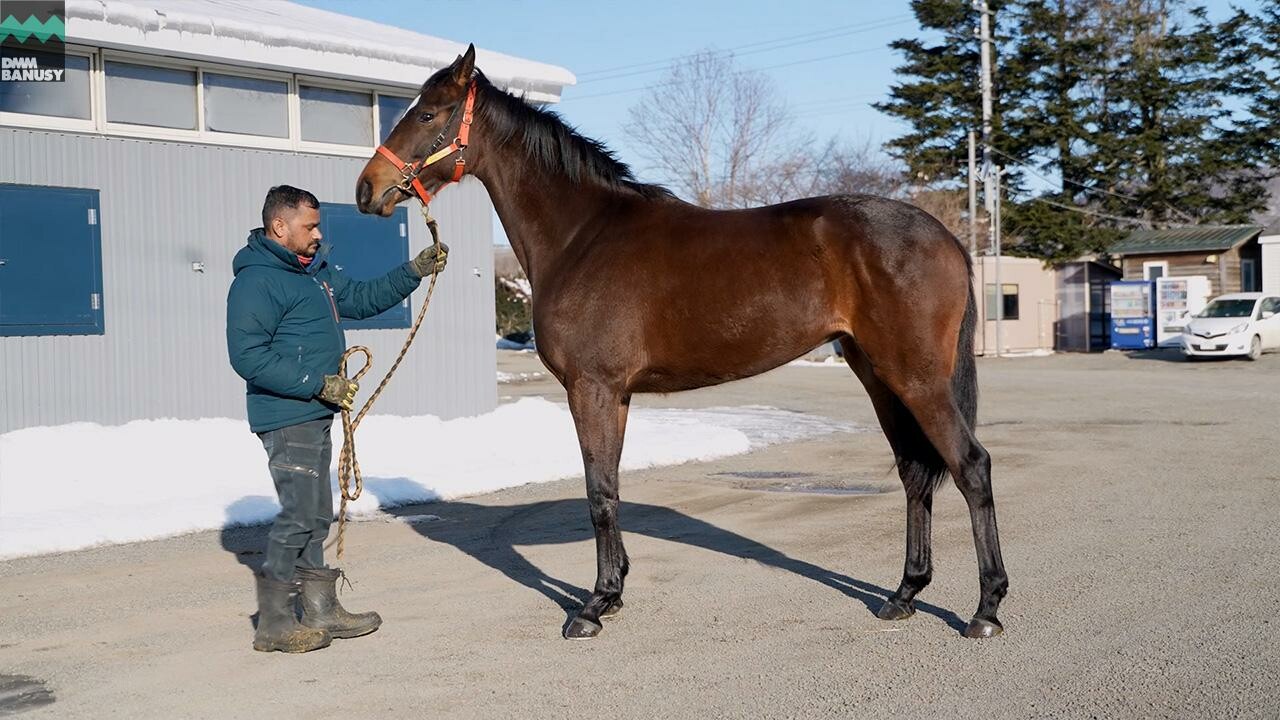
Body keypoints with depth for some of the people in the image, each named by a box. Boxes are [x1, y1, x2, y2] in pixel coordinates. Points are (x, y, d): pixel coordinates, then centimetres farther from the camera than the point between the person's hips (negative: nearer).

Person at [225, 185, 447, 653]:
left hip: (315, 414, 10)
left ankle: (320, 610, 24)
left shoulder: (316, 271, 15)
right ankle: (273, 624, 1)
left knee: (316, 516, 15)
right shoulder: (256, 281, -15)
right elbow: (249, 357, -22)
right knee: (300, 514, -9)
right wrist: (318, 383, -23)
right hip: (287, 417, -10)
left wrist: (415, 272, 16)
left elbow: (362, 299, 27)